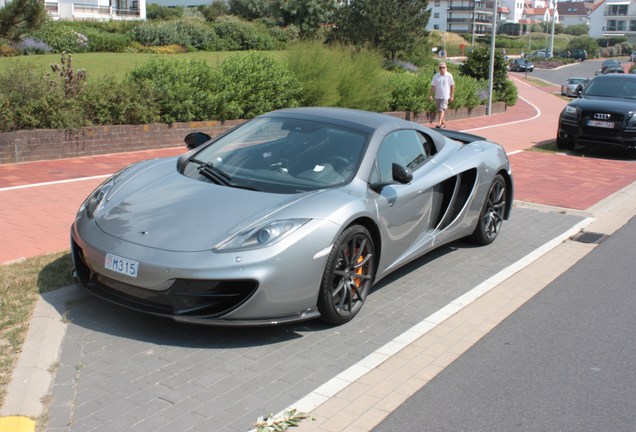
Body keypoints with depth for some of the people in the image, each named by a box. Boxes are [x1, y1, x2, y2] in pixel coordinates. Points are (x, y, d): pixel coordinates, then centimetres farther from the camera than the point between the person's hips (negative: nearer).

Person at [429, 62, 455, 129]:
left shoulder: (449, 75, -4)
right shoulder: (436, 76, 2)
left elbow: (452, 86, 1)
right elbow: (433, 86, 4)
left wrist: (452, 96, -1)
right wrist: (431, 95, -4)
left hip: (445, 96, -4)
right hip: (437, 96, 4)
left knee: (442, 110, -13)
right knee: (440, 110, 12)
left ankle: (439, 123, -17)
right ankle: (443, 123, 25)